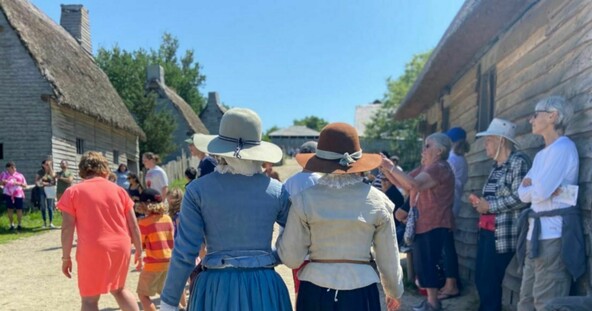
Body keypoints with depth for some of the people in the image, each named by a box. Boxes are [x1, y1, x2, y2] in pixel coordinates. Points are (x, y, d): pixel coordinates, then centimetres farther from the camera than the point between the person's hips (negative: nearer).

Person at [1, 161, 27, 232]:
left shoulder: (19, 175, 7)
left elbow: (25, 185, 9)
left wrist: (19, 183, -10)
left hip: (18, 195, 0)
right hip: (8, 195, 0)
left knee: (19, 210, 1)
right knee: (10, 210, 2)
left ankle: (19, 225, 14)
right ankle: (12, 225, 15)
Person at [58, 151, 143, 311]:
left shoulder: (73, 192, 1)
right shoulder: (118, 190, 10)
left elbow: (67, 228, -5)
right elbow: (133, 225, 9)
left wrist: (66, 257, 3)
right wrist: (139, 251, 16)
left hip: (93, 250, -4)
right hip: (120, 247, 4)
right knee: (119, 288, 26)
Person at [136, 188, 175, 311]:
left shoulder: (144, 222, -12)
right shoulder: (167, 218, 2)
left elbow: (141, 245, -4)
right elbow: (172, 241, 7)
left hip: (154, 263, -6)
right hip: (168, 261, 6)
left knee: (142, 294, 7)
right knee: (161, 291, 25)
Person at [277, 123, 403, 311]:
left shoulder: (305, 200, -8)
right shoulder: (377, 200, -5)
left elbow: (291, 258, -5)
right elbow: (389, 259, 3)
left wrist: (283, 234, 14)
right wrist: (394, 291, 21)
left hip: (315, 292, 0)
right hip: (361, 292, 1)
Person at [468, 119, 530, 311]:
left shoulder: (518, 161, -10)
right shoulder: (497, 166, 18)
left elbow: (520, 198, -21)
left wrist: (489, 206, -14)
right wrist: (480, 202, 5)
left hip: (502, 233, -9)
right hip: (486, 230, 9)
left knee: (490, 282, -4)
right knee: (481, 279, 13)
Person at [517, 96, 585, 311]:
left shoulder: (563, 147, -10)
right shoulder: (541, 154, 18)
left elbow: (540, 192, -19)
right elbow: (523, 194, 11)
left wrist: (530, 185, 2)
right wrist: (533, 186, -9)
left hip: (554, 234, -9)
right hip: (536, 233, 9)